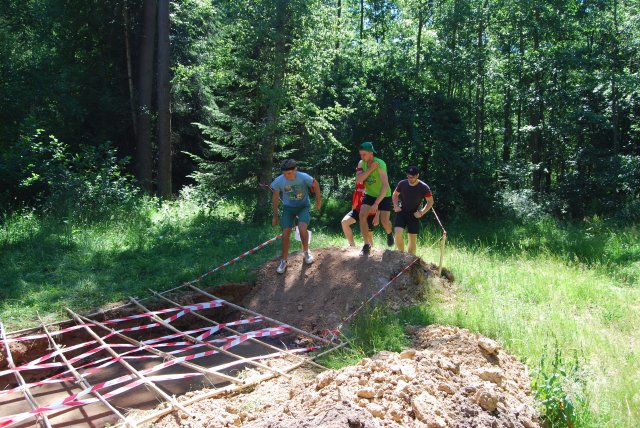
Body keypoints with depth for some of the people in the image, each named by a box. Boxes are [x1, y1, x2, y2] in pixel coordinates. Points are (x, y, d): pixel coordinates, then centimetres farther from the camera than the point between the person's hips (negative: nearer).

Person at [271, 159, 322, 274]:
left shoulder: (304, 177, -26)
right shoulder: (279, 181, -20)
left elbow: (316, 185, -4)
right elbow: (275, 197, -2)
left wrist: (318, 201, 7)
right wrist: (275, 216, 3)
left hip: (303, 206, -2)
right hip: (288, 207, 2)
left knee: (302, 228, -25)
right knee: (285, 234, -8)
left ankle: (306, 252, 5)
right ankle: (284, 261, 11)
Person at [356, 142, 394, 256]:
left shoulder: (380, 164, -28)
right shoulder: (362, 163, -9)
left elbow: (385, 185, -34)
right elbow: (358, 180, -19)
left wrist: (376, 203, -39)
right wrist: (369, 170, -31)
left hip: (383, 196, -4)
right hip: (369, 194, 4)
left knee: (384, 221, -11)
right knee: (362, 215, -18)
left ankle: (389, 233, 27)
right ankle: (367, 245, -7)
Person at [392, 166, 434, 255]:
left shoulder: (423, 187, -12)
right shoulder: (402, 184, -7)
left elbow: (430, 202, -1)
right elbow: (395, 195, 11)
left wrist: (422, 212, -13)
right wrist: (396, 205, -6)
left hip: (414, 214, 0)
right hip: (402, 212, 1)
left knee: (413, 238, 3)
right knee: (398, 232, -20)